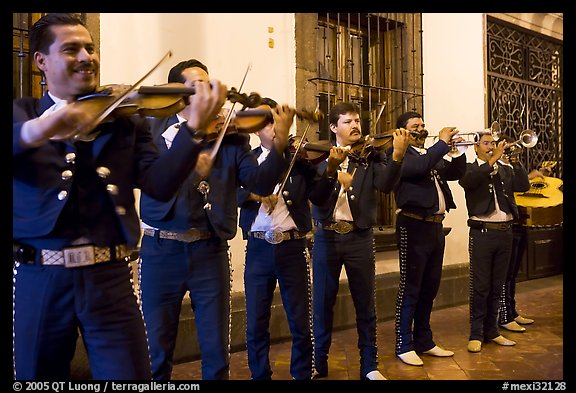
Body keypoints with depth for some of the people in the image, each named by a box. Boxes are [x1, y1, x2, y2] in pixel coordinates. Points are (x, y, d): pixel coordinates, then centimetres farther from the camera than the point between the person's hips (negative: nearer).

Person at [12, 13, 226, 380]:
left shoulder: (126, 121, 5)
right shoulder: (22, 113, 6)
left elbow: (160, 184, -7)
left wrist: (194, 126, -21)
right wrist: (36, 131, -38)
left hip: (109, 279, 0)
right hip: (38, 281, 1)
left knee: (131, 376, 4)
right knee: (36, 376, 17)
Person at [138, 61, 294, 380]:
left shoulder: (231, 136, 5)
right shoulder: (157, 127, 3)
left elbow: (260, 183, -6)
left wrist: (280, 143, -21)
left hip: (209, 250, 1)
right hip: (160, 249, -1)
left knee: (217, 352, 10)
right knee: (157, 351, 11)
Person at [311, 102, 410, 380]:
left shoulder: (372, 154, 4)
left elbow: (385, 184, -14)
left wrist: (397, 154, -30)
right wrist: (334, 180, -27)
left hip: (359, 237, 0)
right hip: (326, 236, 1)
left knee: (365, 304, 7)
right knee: (322, 303, 10)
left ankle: (370, 366, 21)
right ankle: (319, 363, 25)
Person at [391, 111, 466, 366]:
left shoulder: (431, 155, 18)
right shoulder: (401, 154, -6)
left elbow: (456, 173, 17)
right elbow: (420, 167, -25)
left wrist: (457, 151, 1)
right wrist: (443, 143, -17)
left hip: (435, 226, 8)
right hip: (414, 226, -8)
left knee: (429, 288, 14)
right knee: (410, 288, -2)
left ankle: (424, 341, 25)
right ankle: (404, 345, 8)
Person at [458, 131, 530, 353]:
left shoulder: (505, 170, 14)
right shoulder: (469, 169, 2)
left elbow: (523, 186, 1)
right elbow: (469, 180, -21)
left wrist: (515, 161, -7)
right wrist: (493, 159, -22)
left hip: (505, 232, 5)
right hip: (482, 232, -5)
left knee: (497, 287, 11)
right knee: (480, 287, -2)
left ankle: (492, 331, 21)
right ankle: (476, 335, 5)